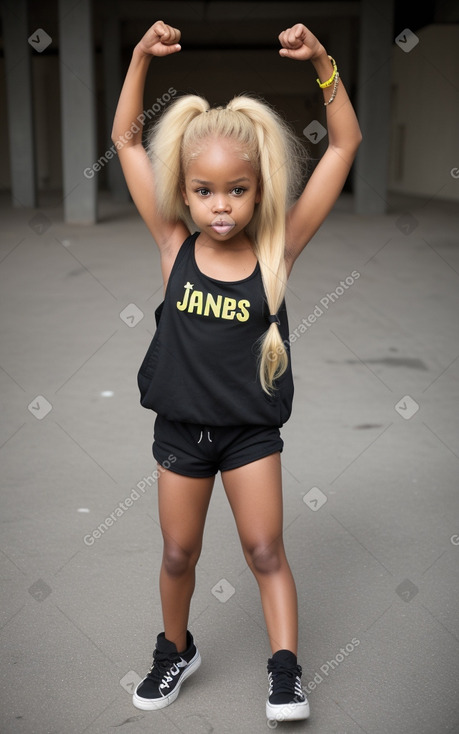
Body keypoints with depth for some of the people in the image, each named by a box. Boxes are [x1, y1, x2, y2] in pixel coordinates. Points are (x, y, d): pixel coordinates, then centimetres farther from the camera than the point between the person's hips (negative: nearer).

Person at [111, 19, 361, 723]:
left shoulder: (278, 248, -13)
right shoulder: (175, 246, -11)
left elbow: (345, 145, -14)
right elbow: (127, 140, -7)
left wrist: (322, 63, -23)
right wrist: (142, 56, -16)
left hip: (251, 428, -2)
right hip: (180, 426, 2)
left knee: (266, 550, 7)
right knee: (179, 553, 16)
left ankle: (285, 669, 22)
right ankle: (175, 650, 39)